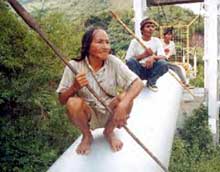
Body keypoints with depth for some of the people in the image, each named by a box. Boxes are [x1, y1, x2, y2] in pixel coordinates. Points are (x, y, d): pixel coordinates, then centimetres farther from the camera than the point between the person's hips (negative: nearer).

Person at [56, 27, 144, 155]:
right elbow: (62, 100, -11)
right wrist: (74, 87, -33)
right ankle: (87, 136, 2)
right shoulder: (74, 66, -15)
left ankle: (109, 132, 4)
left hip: (109, 113, 1)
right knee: (73, 102, -30)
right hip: (88, 115, -1)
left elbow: (138, 83, -22)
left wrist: (124, 104, -40)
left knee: (126, 97, -26)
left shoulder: (113, 62, -14)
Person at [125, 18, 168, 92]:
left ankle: (151, 82, -1)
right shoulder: (135, 41, -3)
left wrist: (153, 57, -32)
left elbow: (163, 57, -10)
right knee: (130, 60, -32)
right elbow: (128, 60, -10)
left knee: (163, 63, -28)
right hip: (138, 70, -2)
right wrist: (143, 55, -21)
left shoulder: (157, 41, 4)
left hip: (151, 70, 2)